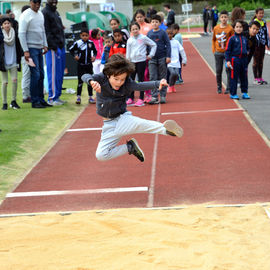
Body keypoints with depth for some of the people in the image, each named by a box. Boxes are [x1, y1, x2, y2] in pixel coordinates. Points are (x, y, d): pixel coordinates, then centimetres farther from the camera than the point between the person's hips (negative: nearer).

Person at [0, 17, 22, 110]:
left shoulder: (15, 34, 4)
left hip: (13, 61, 2)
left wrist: (18, 60, 8)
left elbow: (18, 48, 11)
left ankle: (13, 101, 2)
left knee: (15, 80, -9)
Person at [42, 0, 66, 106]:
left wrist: (63, 44, 16)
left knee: (60, 73, 10)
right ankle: (52, 98, -6)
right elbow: (46, 32, -14)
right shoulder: (45, 12, -8)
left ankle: (57, 96, 15)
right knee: (54, 72, -9)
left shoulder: (56, 12, 21)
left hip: (60, 46, 9)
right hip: (53, 48, -9)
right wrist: (53, 46, -19)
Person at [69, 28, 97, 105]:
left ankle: (90, 97, 16)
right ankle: (78, 97, 4)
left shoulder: (91, 43, 0)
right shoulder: (77, 43, -8)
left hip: (89, 65, 3)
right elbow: (71, 50, 2)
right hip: (80, 65, -3)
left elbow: (95, 51, 14)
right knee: (80, 81, -2)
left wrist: (94, 56, -4)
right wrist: (75, 56, -13)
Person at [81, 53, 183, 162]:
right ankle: (130, 147, 12)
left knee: (139, 124, -36)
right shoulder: (102, 79, -14)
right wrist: (92, 81, -57)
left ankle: (166, 129, -54)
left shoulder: (127, 84, -12)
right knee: (100, 156, -4)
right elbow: (86, 76, -31)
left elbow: (140, 86, -28)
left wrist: (158, 83, -47)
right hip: (109, 126, 2)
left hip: (123, 119, -2)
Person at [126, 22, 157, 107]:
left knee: (141, 79, -1)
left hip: (141, 61, -4)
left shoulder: (143, 38, -2)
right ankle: (130, 99, 13)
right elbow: (128, 53, 12)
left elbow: (154, 45, 3)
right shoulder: (129, 40, 7)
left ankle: (141, 99, 4)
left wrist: (150, 55, -1)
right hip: (132, 61, 4)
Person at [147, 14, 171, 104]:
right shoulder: (149, 33, 6)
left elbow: (168, 45, -3)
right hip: (152, 59, 2)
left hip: (162, 58, -2)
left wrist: (168, 56, -8)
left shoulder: (163, 33, -3)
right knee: (153, 78, -2)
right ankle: (154, 96, -1)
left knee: (162, 78, 5)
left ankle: (163, 96, 12)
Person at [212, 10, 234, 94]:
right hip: (218, 53, 3)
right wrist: (214, 50, 6)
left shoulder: (230, 28, -7)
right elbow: (213, 40, 13)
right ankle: (219, 87, 18)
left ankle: (228, 88, 6)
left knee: (229, 71, -1)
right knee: (218, 71, 6)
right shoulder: (216, 28, 2)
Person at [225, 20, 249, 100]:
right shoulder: (232, 38, -4)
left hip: (244, 59, 5)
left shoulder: (245, 39, 11)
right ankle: (233, 94, 7)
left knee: (244, 77, 8)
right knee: (234, 77, 0)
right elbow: (227, 50, -4)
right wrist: (228, 60, -11)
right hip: (235, 59, -5)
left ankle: (244, 92, 18)